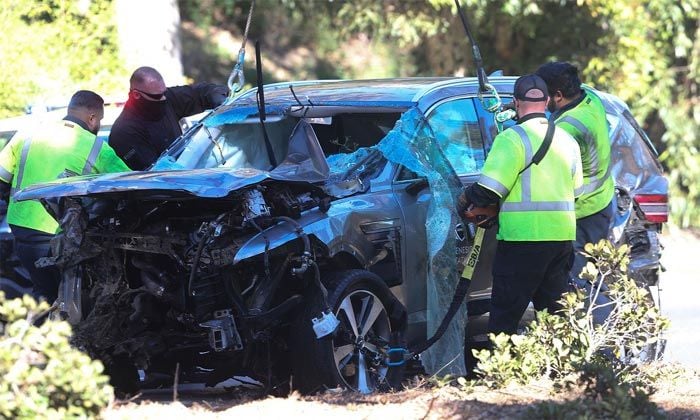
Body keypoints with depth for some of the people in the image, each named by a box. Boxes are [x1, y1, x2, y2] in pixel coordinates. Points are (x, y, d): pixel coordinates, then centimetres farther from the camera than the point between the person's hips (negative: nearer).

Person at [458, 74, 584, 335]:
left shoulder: (513, 138, -11)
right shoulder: (568, 141, 14)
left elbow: (489, 189, -15)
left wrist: (466, 201, 3)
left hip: (524, 238, -7)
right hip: (563, 236, 7)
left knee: (504, 315, -3)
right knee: (555, 311, 15)